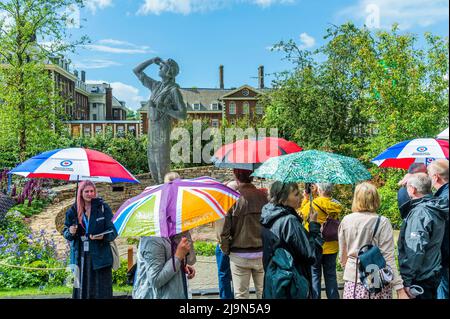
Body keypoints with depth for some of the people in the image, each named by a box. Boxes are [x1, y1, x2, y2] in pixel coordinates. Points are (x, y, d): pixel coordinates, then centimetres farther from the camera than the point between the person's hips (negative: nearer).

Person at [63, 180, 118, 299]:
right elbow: (65, 232, 13)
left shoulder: (103, 208, -1)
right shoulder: (73, 210, 6)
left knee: (101, 291, -1)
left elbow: (113, 230, -2)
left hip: (99, 256, -2)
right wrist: (70, 232, -10)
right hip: (80, 256, 2)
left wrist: (103, 236, -22)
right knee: (81, 288, 7)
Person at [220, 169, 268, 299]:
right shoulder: (264, 196, -7)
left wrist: (226, 250, 5)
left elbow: (224, 230, -11)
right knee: (263, 292, 14)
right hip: (262, 254, 2)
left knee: (241, 294, 10)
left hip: (239, 256, -2)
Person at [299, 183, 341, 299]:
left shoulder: (312, 204, -19)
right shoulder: (336, 205, -5)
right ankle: (333, 296, 21)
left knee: (315, 275, 8)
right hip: (331, 247, 4)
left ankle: (315, 296, 12)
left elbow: (302, 214, -2)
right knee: (331, 275, 14)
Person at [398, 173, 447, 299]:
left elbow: (415, 251, -27)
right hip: (434, 273, 9)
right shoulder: (436, 209, 4)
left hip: (421, 279, -9)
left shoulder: (419, 213, -22)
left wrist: (406, 280, -22)